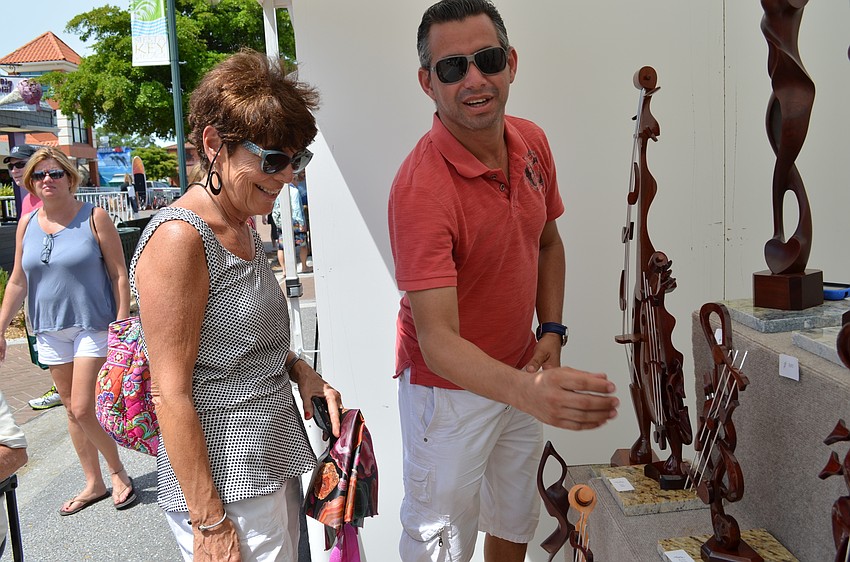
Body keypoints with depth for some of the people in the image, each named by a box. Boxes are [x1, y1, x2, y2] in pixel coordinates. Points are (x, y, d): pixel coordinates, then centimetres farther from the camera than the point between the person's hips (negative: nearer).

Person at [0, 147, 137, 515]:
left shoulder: (94, 218, -8)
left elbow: (119, 275, -9)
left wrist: (122, 324, -15)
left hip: (93, 326, -5)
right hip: (50, 330, 5)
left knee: (84, 408, -9)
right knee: (72, 410, 12)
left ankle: (118, 472, 14)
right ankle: (94, 484, 26)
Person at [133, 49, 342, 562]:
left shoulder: (245, 229, 8)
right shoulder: (179, 237, -19)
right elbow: (171, 394, -20)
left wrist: (298, 370, 2)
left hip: (274, 465, 9)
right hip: (226, 487, -9)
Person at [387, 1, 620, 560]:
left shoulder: (533, 143, -6)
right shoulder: (421, 188, -29)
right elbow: (436, 338, -35)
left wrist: (552, 332, -3)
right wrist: (526, 390, -51)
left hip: (522, 377, 7)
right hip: (449, 389, -6)